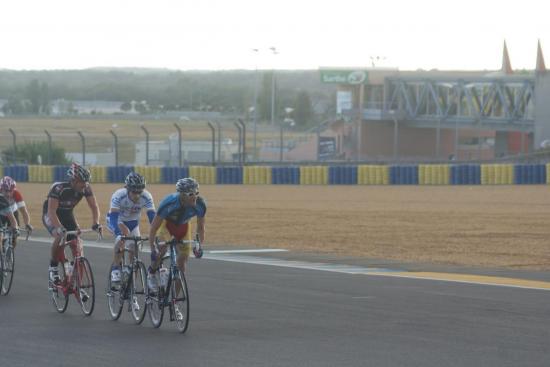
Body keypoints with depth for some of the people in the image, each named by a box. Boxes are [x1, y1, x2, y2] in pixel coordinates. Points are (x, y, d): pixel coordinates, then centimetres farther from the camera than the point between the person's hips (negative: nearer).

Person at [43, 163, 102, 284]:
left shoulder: (86, 188, -20)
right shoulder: (59, 188, -34)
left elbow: (94, 206, -17)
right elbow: (52, 211, -38)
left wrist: (96, 223, -36)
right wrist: (60, 228, -52)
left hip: (67, 215, 5)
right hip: (50, 215, -5)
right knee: (60, 237, -33)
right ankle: (53, 267, -10)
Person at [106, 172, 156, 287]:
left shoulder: (146, 197, -28)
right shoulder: (118, 196, -35)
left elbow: (152, 216, -32)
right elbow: (114, 217, -42)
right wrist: (120, 233, -58)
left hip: (133, 222, 3)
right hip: (117, 221, -3)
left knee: (135, 248, -12)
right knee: (121, 240, -32)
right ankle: (115, 269, -16)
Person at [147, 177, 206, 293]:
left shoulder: (200, 204, -31)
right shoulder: (169, 203, -40)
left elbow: (200, 227, -13)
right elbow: (153, 228, -31)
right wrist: (152, 250, -34)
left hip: (182, 225, 3)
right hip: (166, 223, -3)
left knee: (182, 261, -3)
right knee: (163, 246, -33)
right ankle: (152, 274, -8)